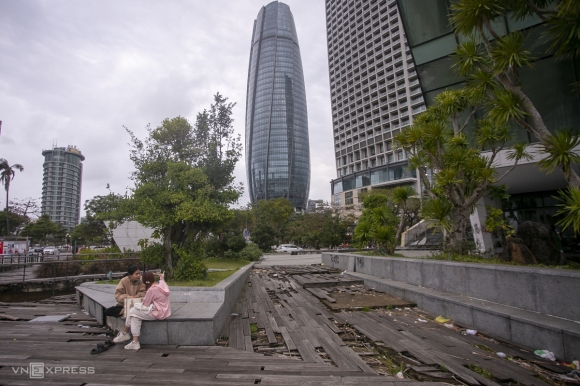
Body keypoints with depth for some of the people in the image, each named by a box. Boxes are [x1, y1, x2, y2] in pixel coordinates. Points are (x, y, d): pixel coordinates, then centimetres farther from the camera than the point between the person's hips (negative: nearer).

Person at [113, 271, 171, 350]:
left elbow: (145, 304, -7)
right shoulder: (162, 284, 4)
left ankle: (124, 333, 19)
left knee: (132, 312, 0)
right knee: (135, 316, 10)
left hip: (158, 313, -10)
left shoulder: (152, 289, -19)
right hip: (165, 311, 10)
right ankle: (135, 342, 7)